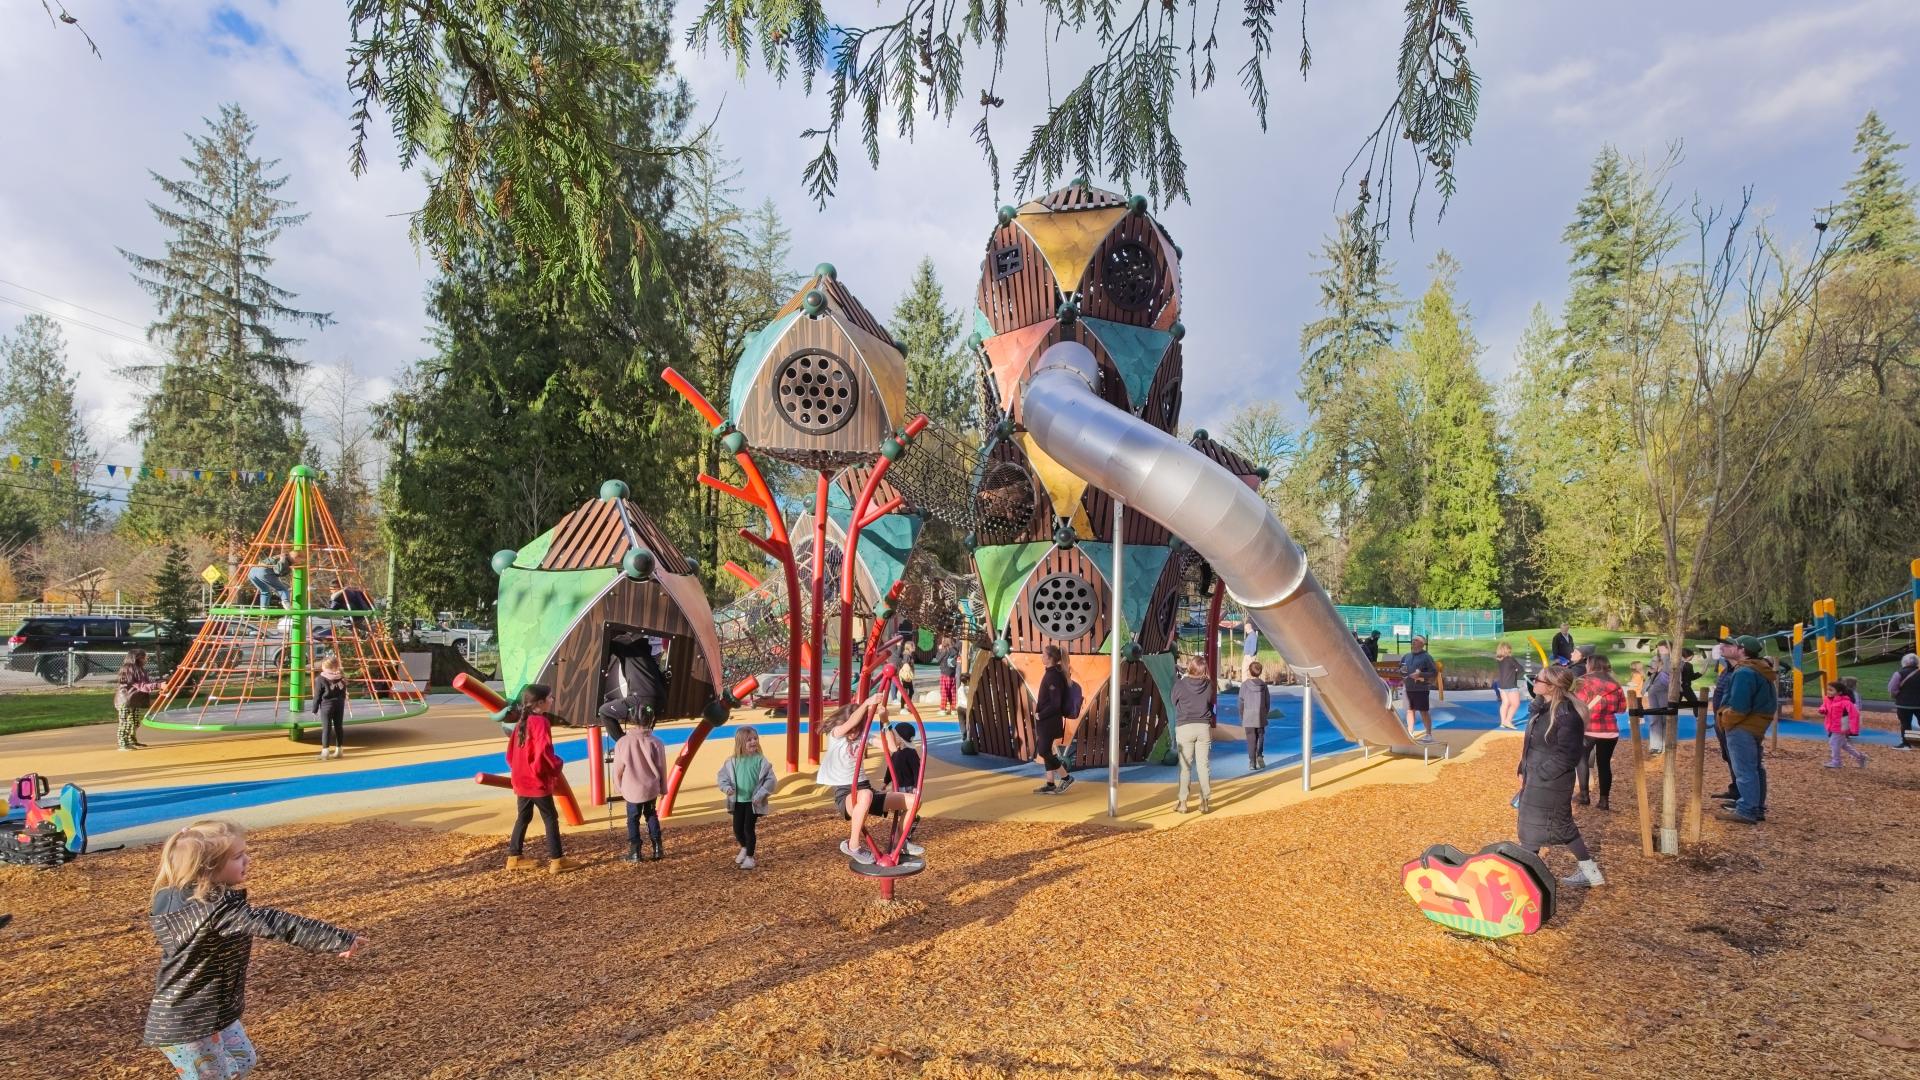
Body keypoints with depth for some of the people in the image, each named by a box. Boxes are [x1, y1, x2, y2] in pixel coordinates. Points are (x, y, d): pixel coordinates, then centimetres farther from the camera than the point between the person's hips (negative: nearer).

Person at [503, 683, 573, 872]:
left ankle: (514, 857, 22)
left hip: (521, 780, 8)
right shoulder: (541, 722, -17)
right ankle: (556, 860, 1)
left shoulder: (521, 722, 9)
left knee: (523, 818, 17)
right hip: (538, 781, -8)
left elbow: (511, 752, 14)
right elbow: (543, 752, -24)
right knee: (551, 819, 0)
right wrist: (556, 766, -8)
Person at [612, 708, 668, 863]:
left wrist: (621, 789, 13)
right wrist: (663, 789, 12)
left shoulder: (622, 742, -10)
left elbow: (618, 770, -3)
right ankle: (657, 849, 15)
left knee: (633, 820, 10)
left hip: (632, 790, -1)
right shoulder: (656, 742, -9)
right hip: (651, 788, 1)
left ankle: (635, 853, 9)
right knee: (652, 817, 17)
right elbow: (662, 768, -1)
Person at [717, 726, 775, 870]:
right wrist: (727, 787, -17)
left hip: (753, 801, -3)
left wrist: (761, 794, -18)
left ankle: (749, 857, 12)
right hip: (738, 801, 3)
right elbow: (723, 776, 2)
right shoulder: (732, 761, -4)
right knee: (737, 829, 11)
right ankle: (744, 848, 41)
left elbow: (770, 779, -9)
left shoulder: (761, 760, -10)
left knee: (749, 828, -4)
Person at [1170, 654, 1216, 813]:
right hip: (1204, 728, 2)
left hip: (1184, 727, -2)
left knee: (1185, 766, 5)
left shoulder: (1179, 684, -10)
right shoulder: (1209, 684, -4)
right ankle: (1205, 802, 7)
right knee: (1204, 765, 6)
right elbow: (1212, 704, 9)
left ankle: (1182, 803, 6)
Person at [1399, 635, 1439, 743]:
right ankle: (1409, 733, 16)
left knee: (1424, 711, -1)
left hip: (1421, 688, -6)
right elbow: (1400, 669, 23)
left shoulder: (1426, 656, -6)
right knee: (1410, 710, 10)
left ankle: (1429, 734, 6)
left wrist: (1420, 675, -20)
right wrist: (1402, 671, 0)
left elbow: (1434, 673, -10)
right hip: (1408, 688, 6)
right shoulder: (1407, 656, 12)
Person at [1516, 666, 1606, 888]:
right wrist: (1523, 770, 12)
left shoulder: (1566, 714, -22)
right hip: (1536, 779, 9)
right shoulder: (1541, 706, 6)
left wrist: (1538, 774, -17)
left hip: (1551, 782, -9)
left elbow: (1568, 755, -21)